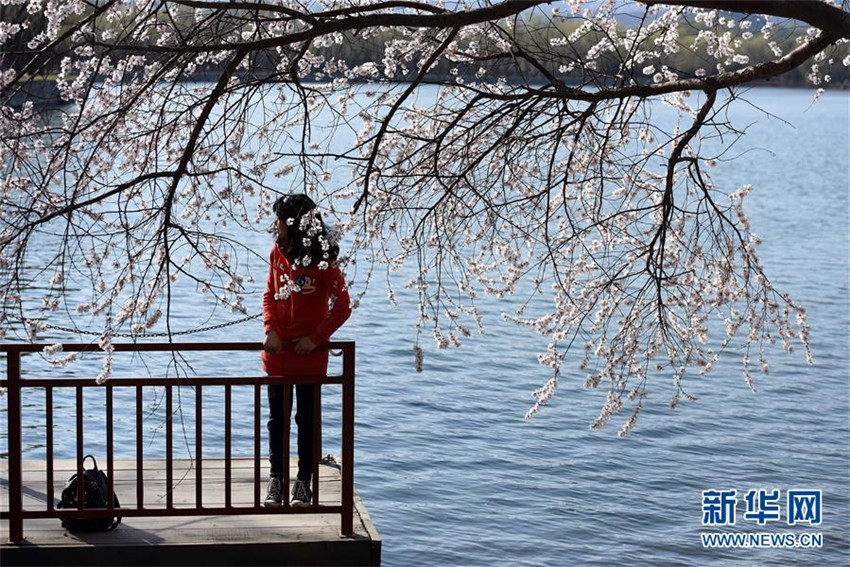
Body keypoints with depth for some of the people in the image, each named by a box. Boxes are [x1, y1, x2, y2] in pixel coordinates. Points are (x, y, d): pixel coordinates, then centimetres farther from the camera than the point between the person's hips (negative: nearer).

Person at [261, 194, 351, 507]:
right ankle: (276, 480, 19)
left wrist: (316, 338, -14)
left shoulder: (322, 260, -13)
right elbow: (269, 296, 9)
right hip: (278, 351, 4)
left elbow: (342, 306, -10)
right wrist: (271, 330, -7)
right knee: (277, 418, 9)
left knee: (306, 419, 6)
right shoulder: (278, 253, 1)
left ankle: (303, 482, 16)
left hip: (309, 354, -4)